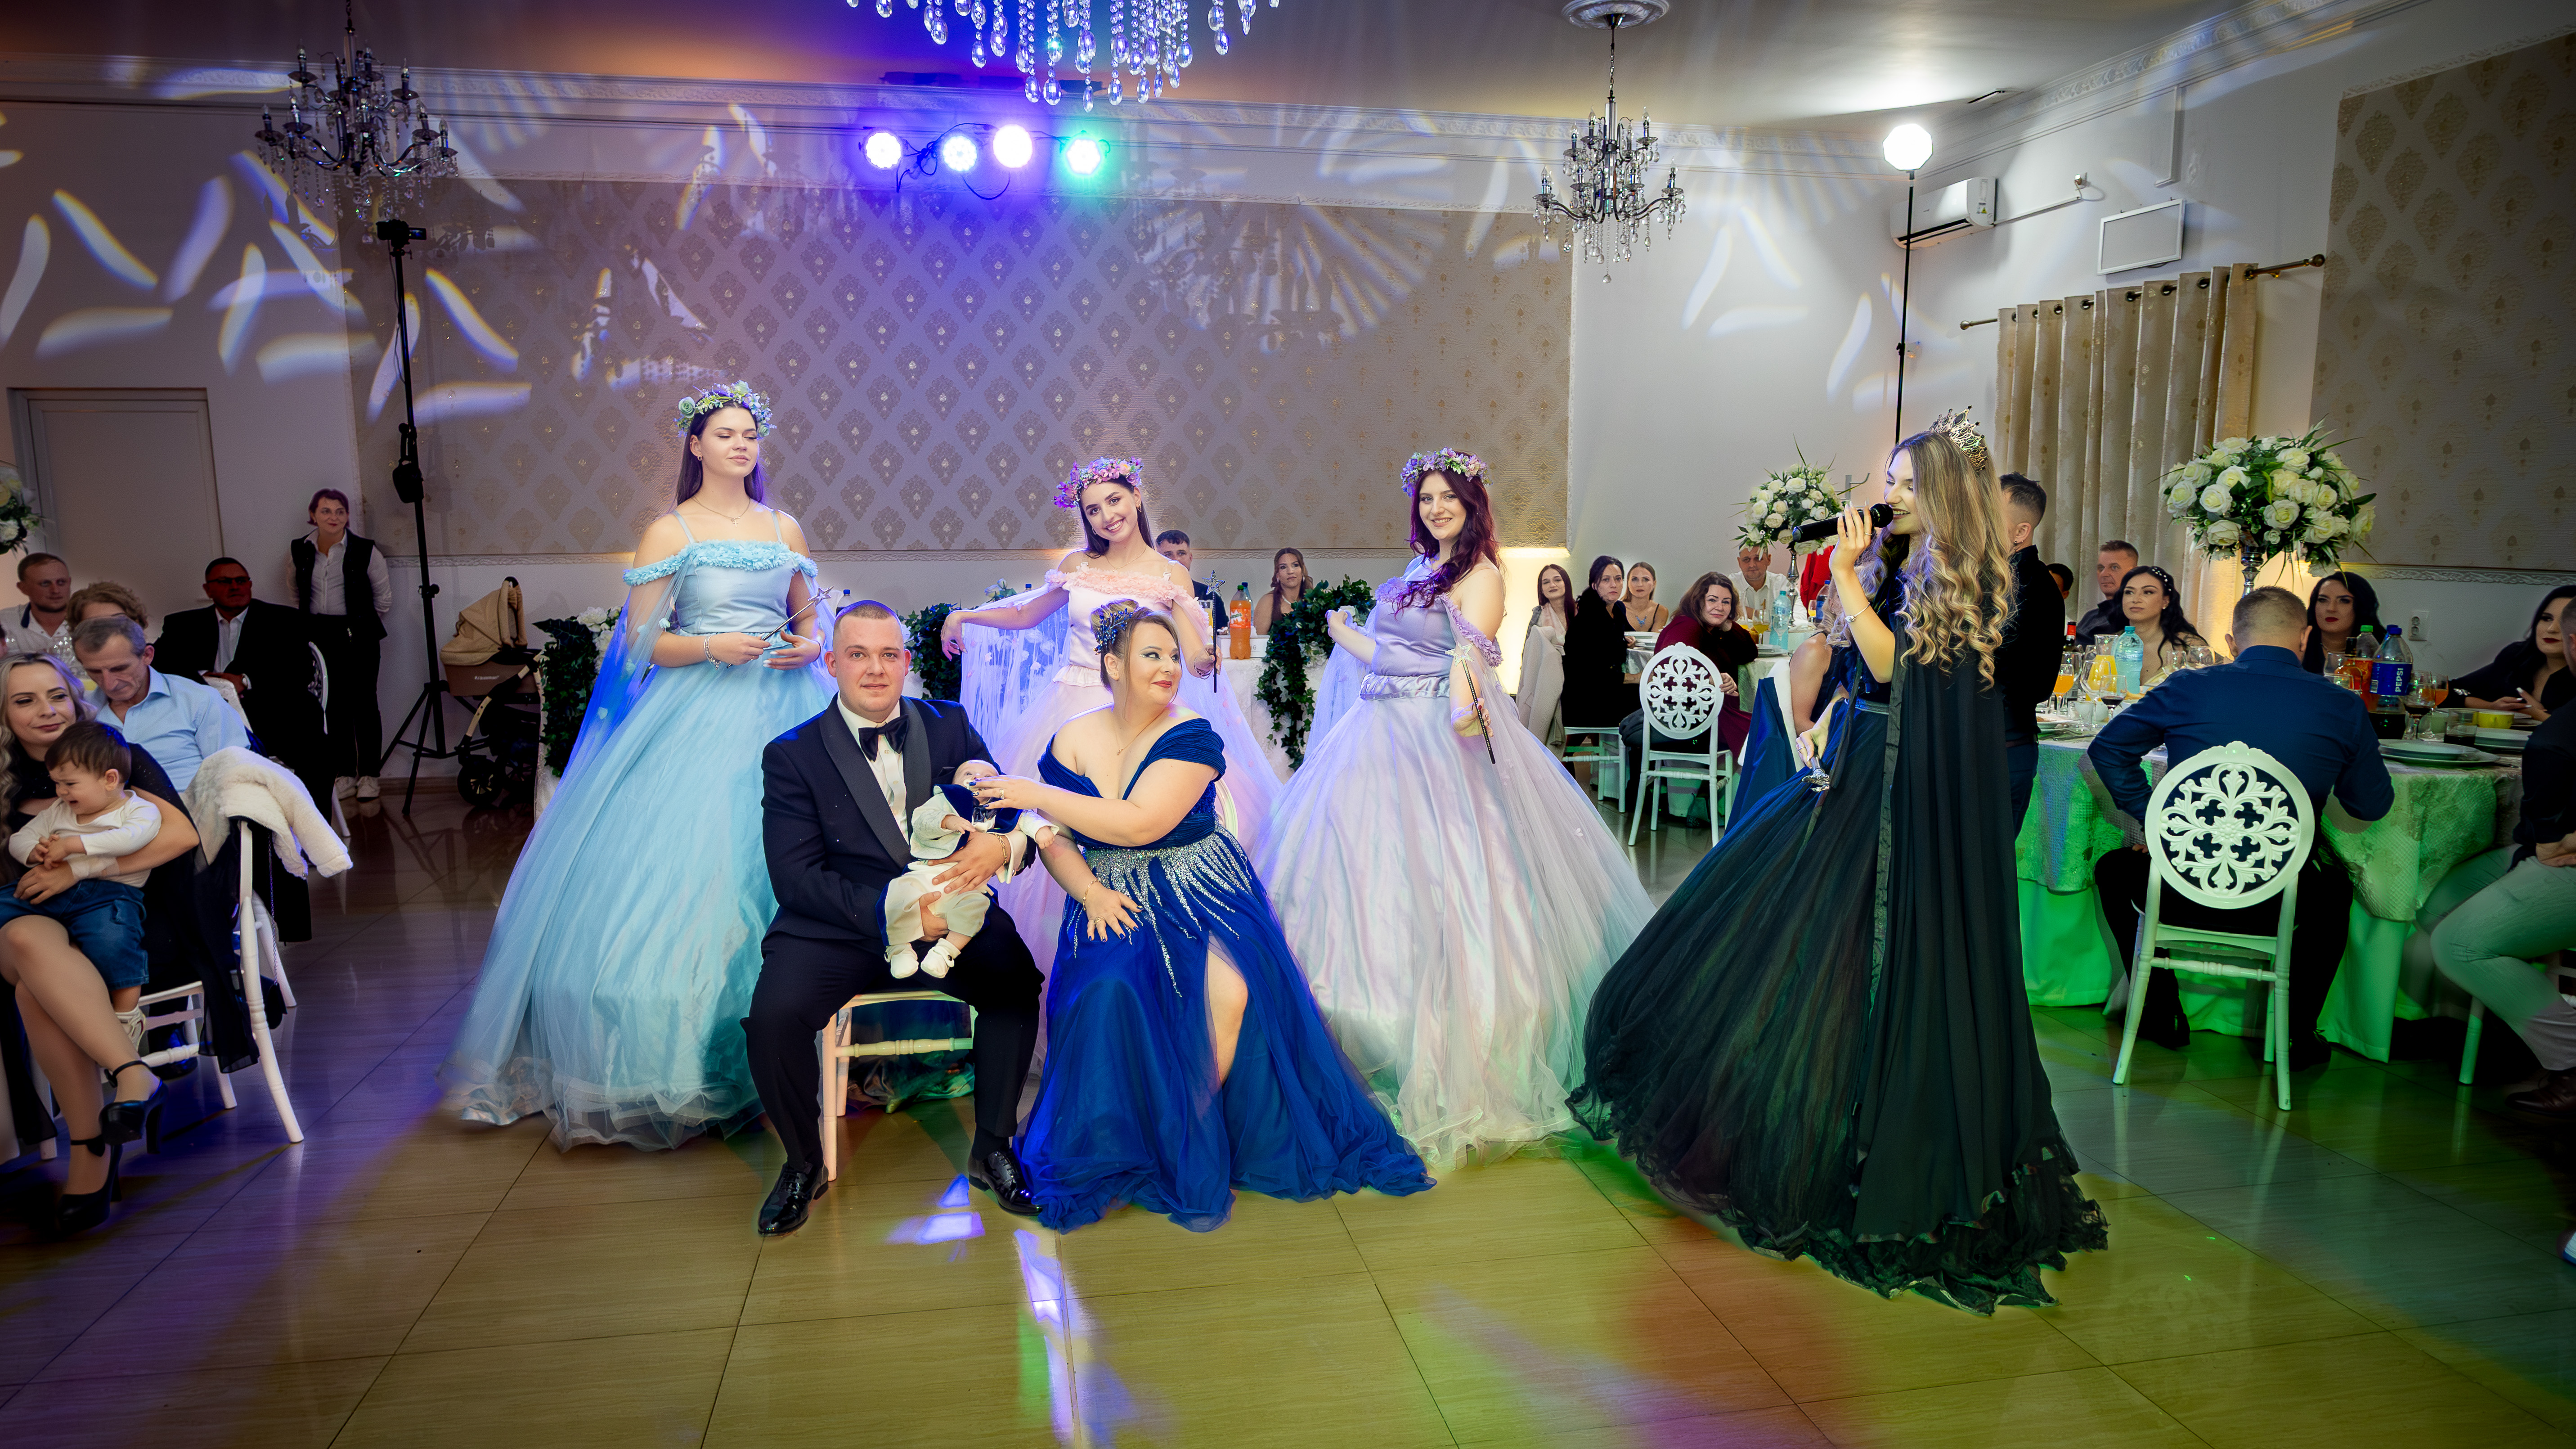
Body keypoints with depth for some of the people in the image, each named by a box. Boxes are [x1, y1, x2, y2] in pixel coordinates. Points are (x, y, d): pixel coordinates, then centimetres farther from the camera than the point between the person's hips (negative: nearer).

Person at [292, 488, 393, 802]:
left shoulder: (365, 551, -5)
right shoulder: (299, 551, 5)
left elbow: (383, 599, 6)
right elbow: (297, 596, 20)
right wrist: (309, 625, 17)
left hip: (359, 637, -3)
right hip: (318, 636, 3)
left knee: (363, 704, -1)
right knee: (332, 705, 3)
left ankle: (368, 774, 7)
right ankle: (343, 772, 13)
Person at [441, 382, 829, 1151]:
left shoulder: (784, 528, 13)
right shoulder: (669, 532, 2)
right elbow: (642, 641, -1)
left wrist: (811, 646, -2)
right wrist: (711, 648, -16)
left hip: (782, 707, 3)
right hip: (697, 711, -3)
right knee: (682, 870, -6)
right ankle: (678, 1064, 4)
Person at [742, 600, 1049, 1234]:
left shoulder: (950, 726, 8)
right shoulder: (791, 754, 1)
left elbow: (1012, 807, 4)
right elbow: (795, 878, -8)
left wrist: (1002, 841, -23)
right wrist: (893, 912, -23)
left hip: (949, 915, 1)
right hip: (835, 928, -1)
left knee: (1017, 979, -26)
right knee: (772, 1017, -26)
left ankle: (993, 1148, -2)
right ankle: (804, 1163, 4)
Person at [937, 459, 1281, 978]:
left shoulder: (1171, 575, 2)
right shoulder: (1077, 565, 8)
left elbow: (1200, 661, -3)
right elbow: (1026, 615, 22)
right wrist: (964, 616, 18)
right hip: (1071, 710, 3)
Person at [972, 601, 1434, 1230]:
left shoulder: (1193, 736, -9)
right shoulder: (1073, 739, 3)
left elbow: (1139, 824, -21)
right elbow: (1054, 838, 5)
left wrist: (1035, 794, -16)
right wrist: (1090, 892, -14)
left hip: (1201, 894, -2)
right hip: (1115, 903, 2)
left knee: (1229, 990, -29)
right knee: (1109, 992, -29)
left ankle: (1195, 1137, -5)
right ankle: (1125, 1154, -7)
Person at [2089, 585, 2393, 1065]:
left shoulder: (2188, 688, -4)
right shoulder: (2343, 707, -2)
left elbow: (2108, 748, 4)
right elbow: (2372, 805, 10)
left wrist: (2151, 816, 9)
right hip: (2277, 906, 2)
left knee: (2114, 868, 33)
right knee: (2335, 888, 38)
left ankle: (2161, 1013, 33)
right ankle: (2298, 1033, 37)